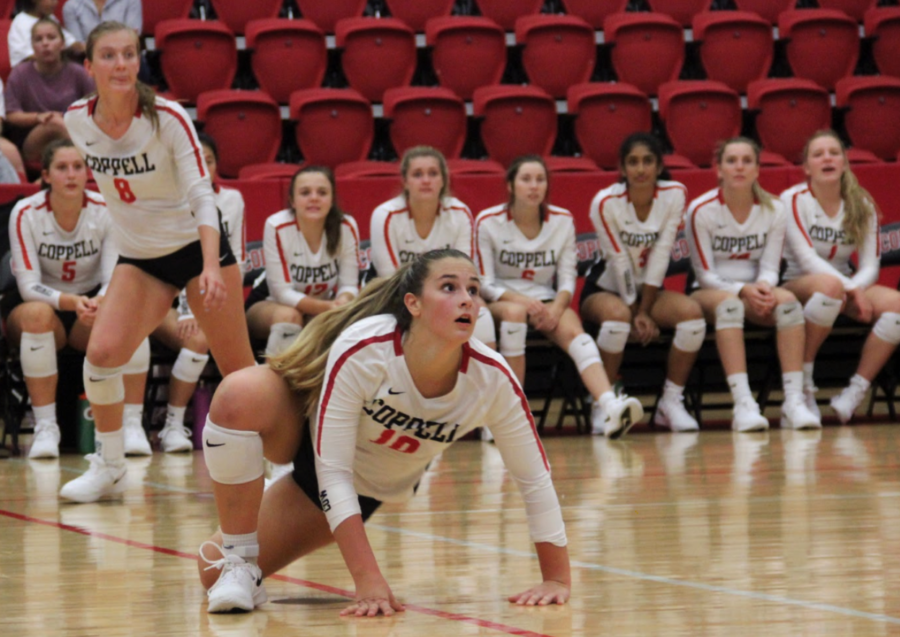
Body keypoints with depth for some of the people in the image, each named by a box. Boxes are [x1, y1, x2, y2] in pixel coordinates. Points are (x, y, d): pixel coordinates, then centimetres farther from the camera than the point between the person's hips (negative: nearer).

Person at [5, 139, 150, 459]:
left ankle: (132, 424, -27)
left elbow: (115, 279, -15)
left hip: (91, 305, 2)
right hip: (35, 304, -2)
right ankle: (45, 428, -33)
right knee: (38, 313, -38)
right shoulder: (26, 213, -16)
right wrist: (71, 301, -40)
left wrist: (100, 302, -40)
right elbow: (29, 286, -20)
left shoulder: (105, 211, -11)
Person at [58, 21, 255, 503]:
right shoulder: (77, 121, -6)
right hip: (138, 259, 3)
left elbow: (201, 194, -22)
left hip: (196, 247, -3)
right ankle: (110, 468, -1)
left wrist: (212, 268, -34)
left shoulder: (167, 118, -19)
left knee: (237, 369, -2)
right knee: (101, 352, -17)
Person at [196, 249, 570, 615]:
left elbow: (534, 477, -17)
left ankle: (241, 571, 26)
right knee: (239, 396, -38)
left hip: (370, 488, 2)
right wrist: (368, 581, -39)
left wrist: (557, 577, -17)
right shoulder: (361, 351, -37)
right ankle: (238, 563, -16)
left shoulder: (492, 378, -29)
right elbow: (332, 473, -35)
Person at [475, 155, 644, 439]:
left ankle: (609, 406, -54)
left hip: (546, 301, 3)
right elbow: (484, 283, -6)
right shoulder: (488, 222, -5)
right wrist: (523, 301, -22)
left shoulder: (563, 221, 4)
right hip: (499, 301, -3)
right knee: (514, 312, -39)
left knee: (574, 330, -30)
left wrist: (557, 307, -19)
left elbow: (568, 279, 3)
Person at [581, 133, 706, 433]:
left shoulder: (675, 195, -12)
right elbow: (619, 263, -16)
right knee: (618, 315, -38)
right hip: (605, 289, -3)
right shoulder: (605, 203, -19)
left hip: (650, 290, 3)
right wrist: (636, 315, -15)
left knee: (692, 312, -27)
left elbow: (660, 257, -13)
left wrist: (644, 310, -15)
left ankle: (671, 402, -14)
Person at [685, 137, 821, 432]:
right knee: (729, 303, -38)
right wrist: (743, 290, -26)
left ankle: (794, 401, -36)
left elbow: (770, 267, 0)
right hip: (710, 293, -3)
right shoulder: (701, 210, -10)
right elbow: (705, 274, -10)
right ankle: (743, 405, -49)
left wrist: (763, 286, -24)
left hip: (755, 290, 3)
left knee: (788, 300, -30)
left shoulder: (774, 210, 0)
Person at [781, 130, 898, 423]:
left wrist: (854, 288, -24)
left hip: (847, 285, 4)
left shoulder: (863, 205, 4)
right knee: (829, 285, -41)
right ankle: (802, 384, -28)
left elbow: (870, 266, -1)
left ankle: (855, 392, -22)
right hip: (797, 286, -4)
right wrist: (849, 289, -27)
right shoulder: (793, 200, -7)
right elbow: (807, 259, -17)